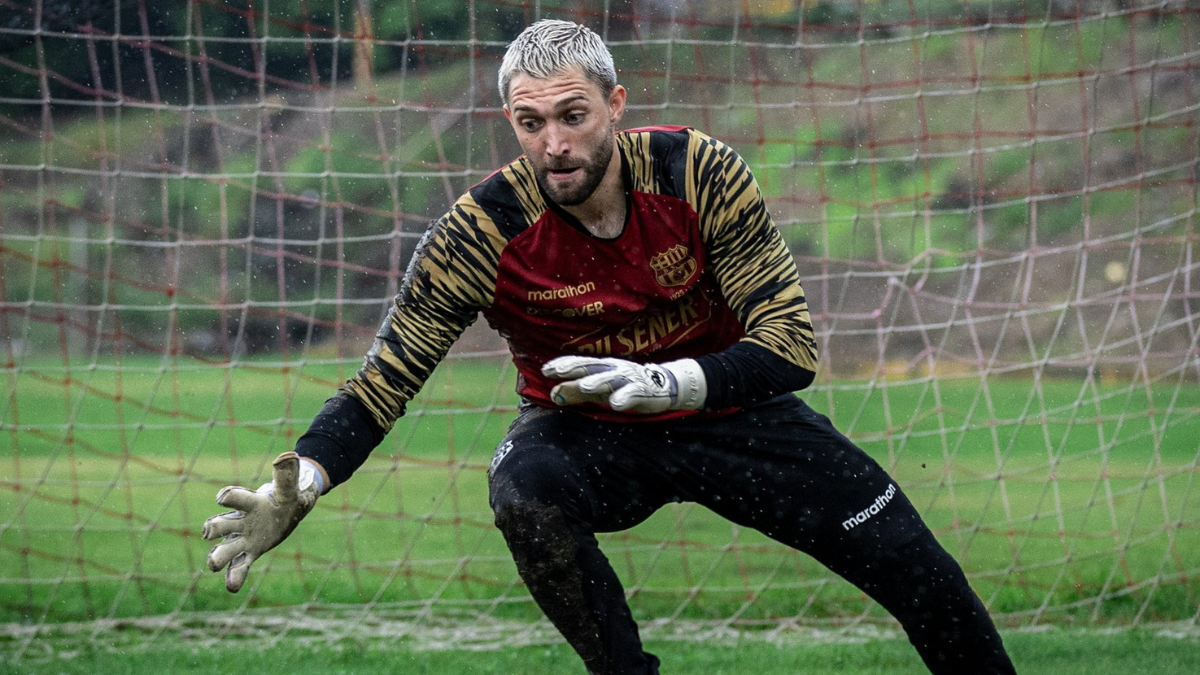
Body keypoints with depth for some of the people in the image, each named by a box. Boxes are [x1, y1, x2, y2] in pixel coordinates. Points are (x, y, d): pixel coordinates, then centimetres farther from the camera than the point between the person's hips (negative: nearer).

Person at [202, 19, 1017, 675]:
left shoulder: (701, 174, -21)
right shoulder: (481, 234, -22)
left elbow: (792, 344, -21)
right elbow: (383, 382, -18)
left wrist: (669, 384, -37)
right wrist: (299, 484, -33)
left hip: (726, 411, 1)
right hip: (585, 433, -1)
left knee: (907, 560, -10)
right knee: (524, 491, -36)